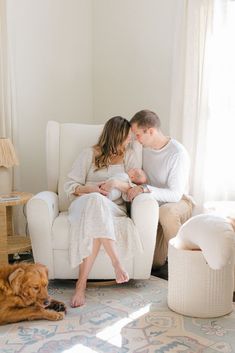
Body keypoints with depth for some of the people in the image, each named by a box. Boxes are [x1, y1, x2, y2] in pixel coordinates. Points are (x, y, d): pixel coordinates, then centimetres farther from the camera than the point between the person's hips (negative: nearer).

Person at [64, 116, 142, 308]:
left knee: (96, 224, -38)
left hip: (113, 208, 1)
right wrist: (89, 188, -16)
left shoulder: (129, 155, 14)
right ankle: (117, 263, -43)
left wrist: (116, 183, -15)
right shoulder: (90, 154, 7)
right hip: (84, 204, -1)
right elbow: (70, 185, 4)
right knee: (96, 200, -41)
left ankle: (82, 282, -36)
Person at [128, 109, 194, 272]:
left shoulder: (178, 153, -19)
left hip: (179, 202, -5)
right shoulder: (144, 147, 2)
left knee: (166, 212, -42)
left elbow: (175, 194, -24)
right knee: (154, 262, -13)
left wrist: (144, 189, -32)